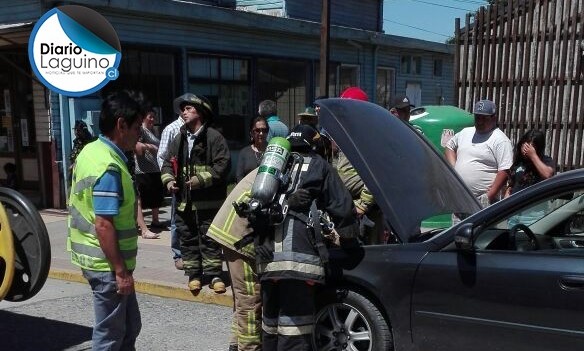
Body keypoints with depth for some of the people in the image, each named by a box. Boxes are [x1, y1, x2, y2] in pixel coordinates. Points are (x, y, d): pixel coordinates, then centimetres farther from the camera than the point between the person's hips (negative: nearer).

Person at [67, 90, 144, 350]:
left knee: (129, 327, 20)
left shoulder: (90, 151, 7)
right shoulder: (109, 167, -24)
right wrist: (121, 271, -21)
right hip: (108, 265, -10)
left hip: (94, 257, 10)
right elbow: (104, 225, -26)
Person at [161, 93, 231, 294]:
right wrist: (168, 180, -3)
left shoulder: (214, 137, -6)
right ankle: (193, 274, 23)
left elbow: (223, 164, -13)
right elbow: (168, 162, 16)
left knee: (209, 239, 2)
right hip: (183, 200, 6)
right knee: (188, 239, 11)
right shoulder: (179, 139, 12)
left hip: (208, 200, -5)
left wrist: (202, 179, -19)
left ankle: (214, 275, 12)